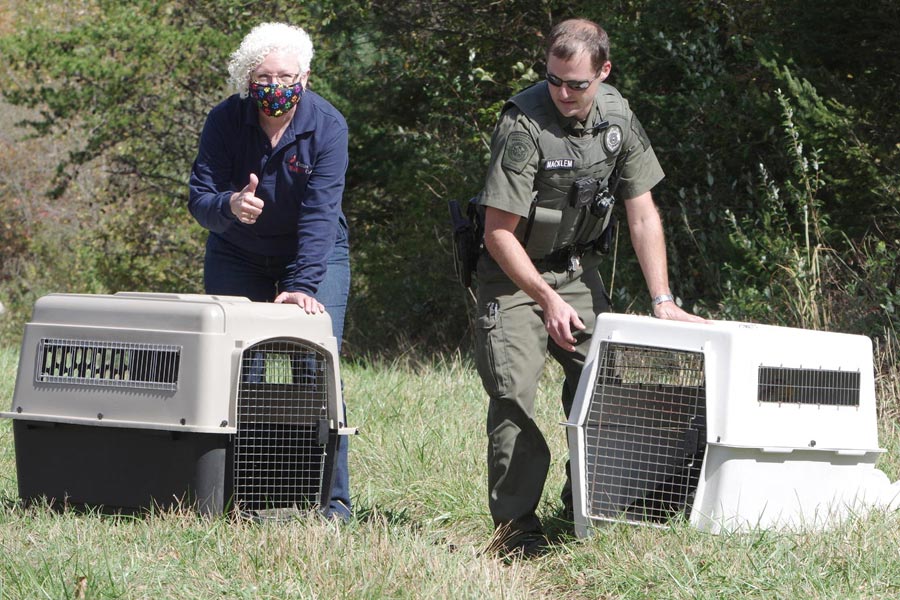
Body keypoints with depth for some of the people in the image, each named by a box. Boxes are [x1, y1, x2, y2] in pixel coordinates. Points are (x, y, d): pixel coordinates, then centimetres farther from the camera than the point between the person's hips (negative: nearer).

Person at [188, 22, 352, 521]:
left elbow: (320, 216, -27)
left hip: (314, 256, -2)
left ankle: (332, 502, -9)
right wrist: (229, 205, -42)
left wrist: (302, 286, -37)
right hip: (237, 254, 2)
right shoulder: (225, 121, -16)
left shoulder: (326, 127, -21)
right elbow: (199, 199, -19)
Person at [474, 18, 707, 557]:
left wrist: (663, 300, -7)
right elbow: (499, 232, -20)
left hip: (578, 268, 5)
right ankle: (516, 524, -13)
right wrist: (549, 300, -23)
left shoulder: (617, 118, -6)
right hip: (515, 272, -5)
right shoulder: (524, 125, -24)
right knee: (514, 393, -16)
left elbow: (643, 215, -1)